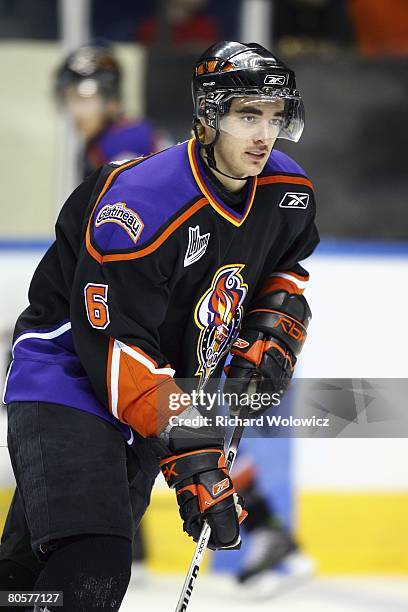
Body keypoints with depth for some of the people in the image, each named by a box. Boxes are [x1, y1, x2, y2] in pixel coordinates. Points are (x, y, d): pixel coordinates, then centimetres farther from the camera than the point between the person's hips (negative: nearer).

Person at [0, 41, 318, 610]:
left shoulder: (288, 194, -5)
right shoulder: (140, 205, -29)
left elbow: (286, 266, 20)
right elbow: (116, 349, -29)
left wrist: (271, 334, 0)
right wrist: (193, 460, -32)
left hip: (163, 389, 7)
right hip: (66, 380, -7)